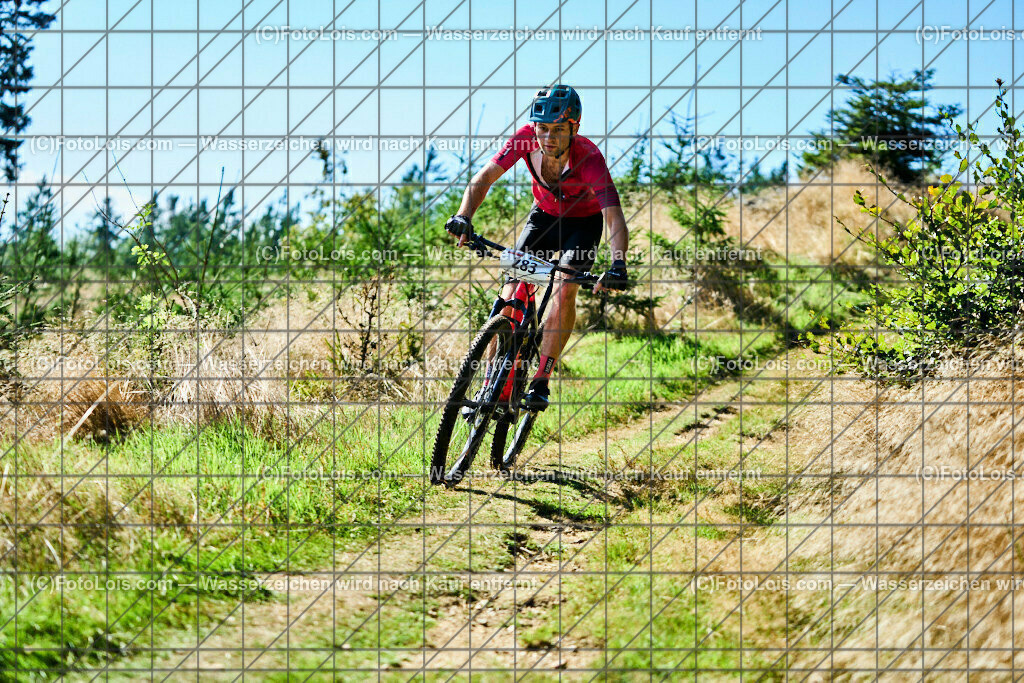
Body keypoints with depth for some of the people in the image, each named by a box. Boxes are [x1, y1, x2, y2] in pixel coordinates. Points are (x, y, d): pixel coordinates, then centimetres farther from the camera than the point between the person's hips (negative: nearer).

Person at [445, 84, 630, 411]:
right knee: (511, 295, -12)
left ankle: (540, 383, -17)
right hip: (544, 214, 3)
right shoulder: (527, 138, -26)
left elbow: (613, 215, -43)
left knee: (564, 290, -25)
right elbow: (483, 179, -24)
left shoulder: (589, 158, -35)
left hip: (584, 221, -3)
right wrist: (464, 216, -42)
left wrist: (618, 265, -59)